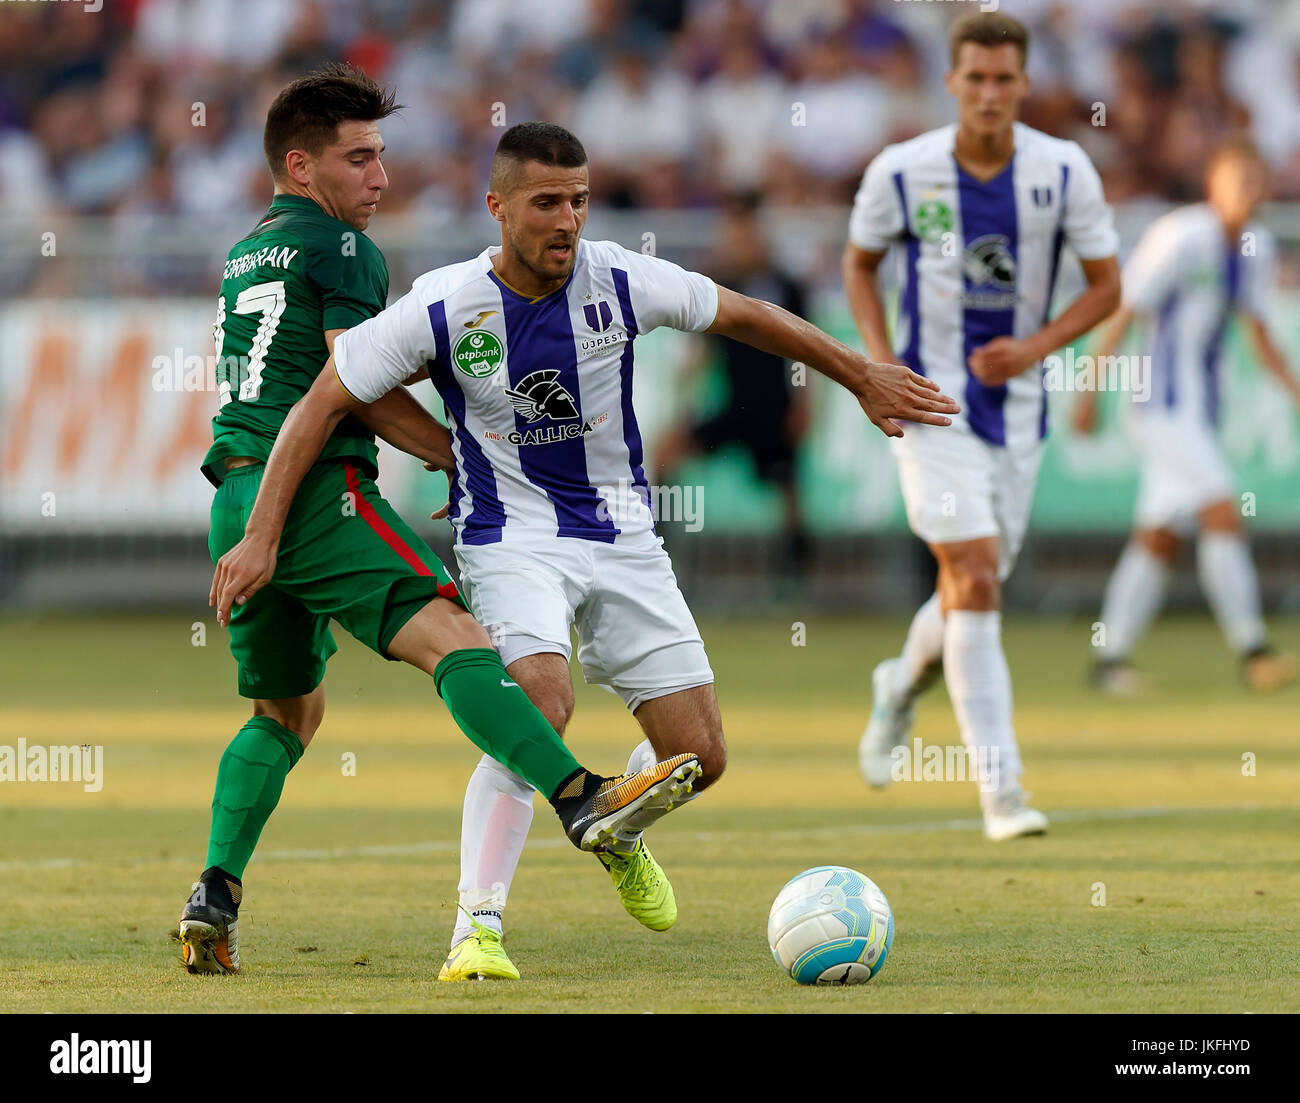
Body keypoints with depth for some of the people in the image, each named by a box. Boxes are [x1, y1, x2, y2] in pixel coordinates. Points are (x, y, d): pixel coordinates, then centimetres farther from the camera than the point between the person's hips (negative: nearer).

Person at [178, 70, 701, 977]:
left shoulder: (243, 257, 26)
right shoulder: (338, 245, -1)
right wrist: (464, 458, -2)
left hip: (238, 500, 9)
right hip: (316, 491, -9)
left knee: (287, 711, 21)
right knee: (454, 637, -22)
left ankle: (217, 892, 7)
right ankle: (584, 802, -39)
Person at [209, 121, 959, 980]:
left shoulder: (620, 282, -11)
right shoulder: (444, 309, -17)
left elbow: (744, 316, 5)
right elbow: (323, 404, -11)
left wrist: (864, 378, 12)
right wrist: (262, 537, -15)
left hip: (621, 537, 4)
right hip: (513, 538, -4)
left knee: (699, 755, -1)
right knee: (541, 705, -31)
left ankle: (619, 835, 36)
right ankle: (478, 929, -26)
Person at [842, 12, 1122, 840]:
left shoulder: (1064, 171, -7)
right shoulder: (901, 172, -9)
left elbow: (1106, 287, 2)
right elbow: (860, 263, 9)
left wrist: (1034, 347, -14)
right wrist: (881, 363, -5)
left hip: (1016, 404, 3)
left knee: (975, 591, 12)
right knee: (974, 581, -16)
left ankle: (902, 687, 46)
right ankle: (1002, 789, -16)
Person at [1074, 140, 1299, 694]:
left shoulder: (1255, 245, 9)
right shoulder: (1184, 238, -15)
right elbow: (1123, 311, -13)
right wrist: (1091, 388, -14)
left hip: (1200, 408, 9)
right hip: (1164, 402, -8)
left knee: (1158, 537, 9)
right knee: (1222, 514, -16)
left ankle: (1111, 657, 14)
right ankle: (1251, 650, -16)